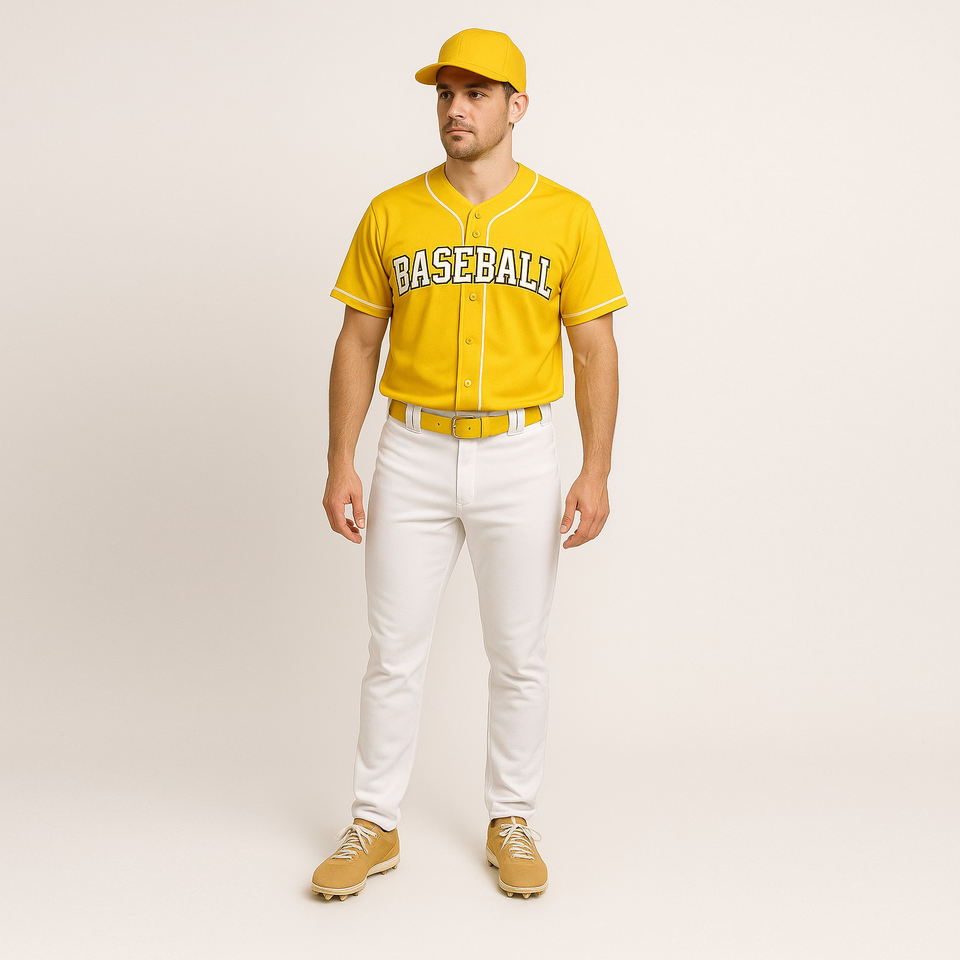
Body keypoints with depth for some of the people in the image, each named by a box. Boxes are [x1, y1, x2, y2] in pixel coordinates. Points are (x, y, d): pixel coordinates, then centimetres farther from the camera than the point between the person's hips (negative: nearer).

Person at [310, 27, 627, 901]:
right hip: (413, 455, 1)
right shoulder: (391, 214, 3)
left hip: (518, 458, -1)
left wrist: (597, 472, -8)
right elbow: (358, 343, 5)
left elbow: (596, 352, 1)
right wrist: (341, 463, -2)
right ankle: (375, 827, 21)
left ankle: (512, 821, 26)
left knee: (520, 656, 8)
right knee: (393, 653, 6)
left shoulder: (565, 217, 0)